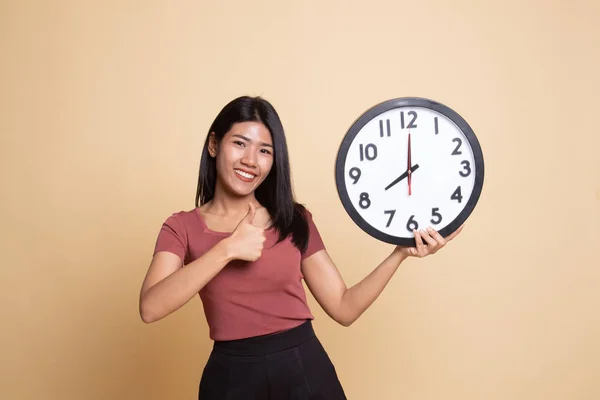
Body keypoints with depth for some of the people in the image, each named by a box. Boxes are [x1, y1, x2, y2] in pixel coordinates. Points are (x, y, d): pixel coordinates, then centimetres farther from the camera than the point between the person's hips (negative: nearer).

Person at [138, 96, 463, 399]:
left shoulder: (295, 220, 3)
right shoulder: (183, 227, -1)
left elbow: (344, 308, 0)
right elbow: (150, 308, -17)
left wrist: (400, 253, -9)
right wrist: (227, 250, -21)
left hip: (306, 370, 1)